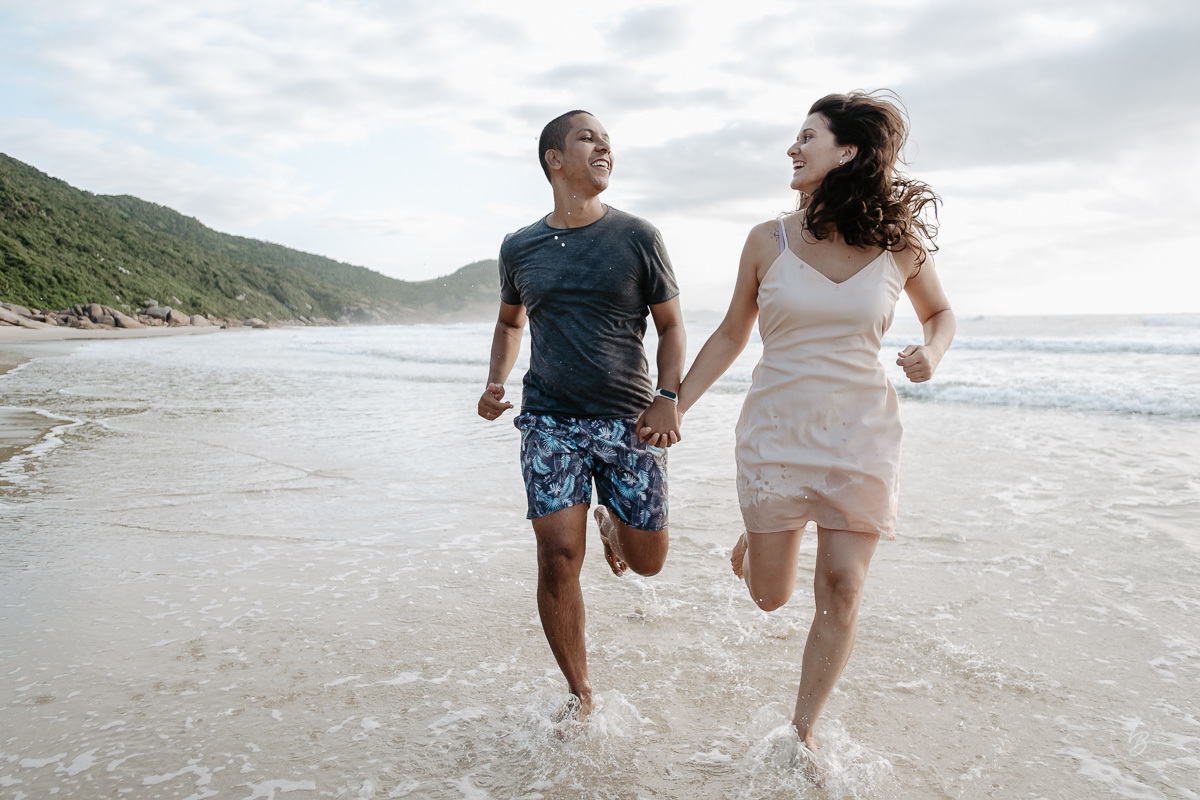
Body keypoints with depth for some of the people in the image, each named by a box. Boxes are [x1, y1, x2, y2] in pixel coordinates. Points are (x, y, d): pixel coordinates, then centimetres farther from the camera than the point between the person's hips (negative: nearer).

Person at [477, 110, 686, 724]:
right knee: (558, 557, -8)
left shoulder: (637, 237, 1)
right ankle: (580, 694, 14)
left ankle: (610, 522, 43)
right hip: (550, 420, 1)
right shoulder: (519, 248, 7)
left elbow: (671, 327, 4)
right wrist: (495, 382, 5)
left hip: (629, 420, 0)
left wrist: (667, 397, -12)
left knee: (647, 562, 5)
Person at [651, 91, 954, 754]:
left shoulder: (901, 243, -2)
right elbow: (730, 336, 6)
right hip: (776, 431, 0)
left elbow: (940, 312, 16)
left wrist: (931, 352, -7)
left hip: (861, 433, 0)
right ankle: (756, 537, 44)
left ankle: (803, 730, 22)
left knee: (840, 589, 1)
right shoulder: (769, 240, -3)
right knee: (769, 596, 7)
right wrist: (674, 407, 4)